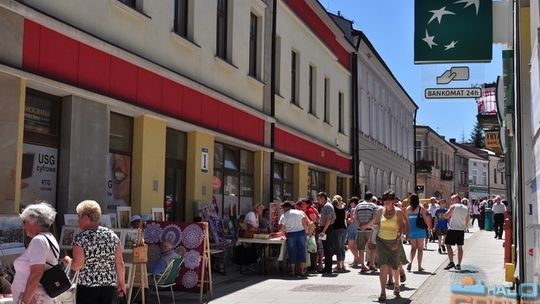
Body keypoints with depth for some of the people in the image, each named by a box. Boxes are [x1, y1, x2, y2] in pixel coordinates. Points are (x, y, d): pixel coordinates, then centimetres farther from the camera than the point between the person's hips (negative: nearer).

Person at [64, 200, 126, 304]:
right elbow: (120, 263, 5)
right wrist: (121, 283, 15)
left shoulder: (80, 239, -9)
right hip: (109, 286, 4)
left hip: (87, 287, -4)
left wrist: (68, 260, 5)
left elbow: (77, 265, -15)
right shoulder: (112, 235, 4)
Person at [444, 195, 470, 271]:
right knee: (460, 247, 9)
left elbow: (446, 216, -8)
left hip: (453, 229, -6)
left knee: (448, 245, 0)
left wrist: (450, 209, 3)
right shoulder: (466, 208, 11)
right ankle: (458, 264, 10)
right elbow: (467, 221, 15)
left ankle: (451, 262, -9)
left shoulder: (454, 206, -7)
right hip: (461, 230, 6)